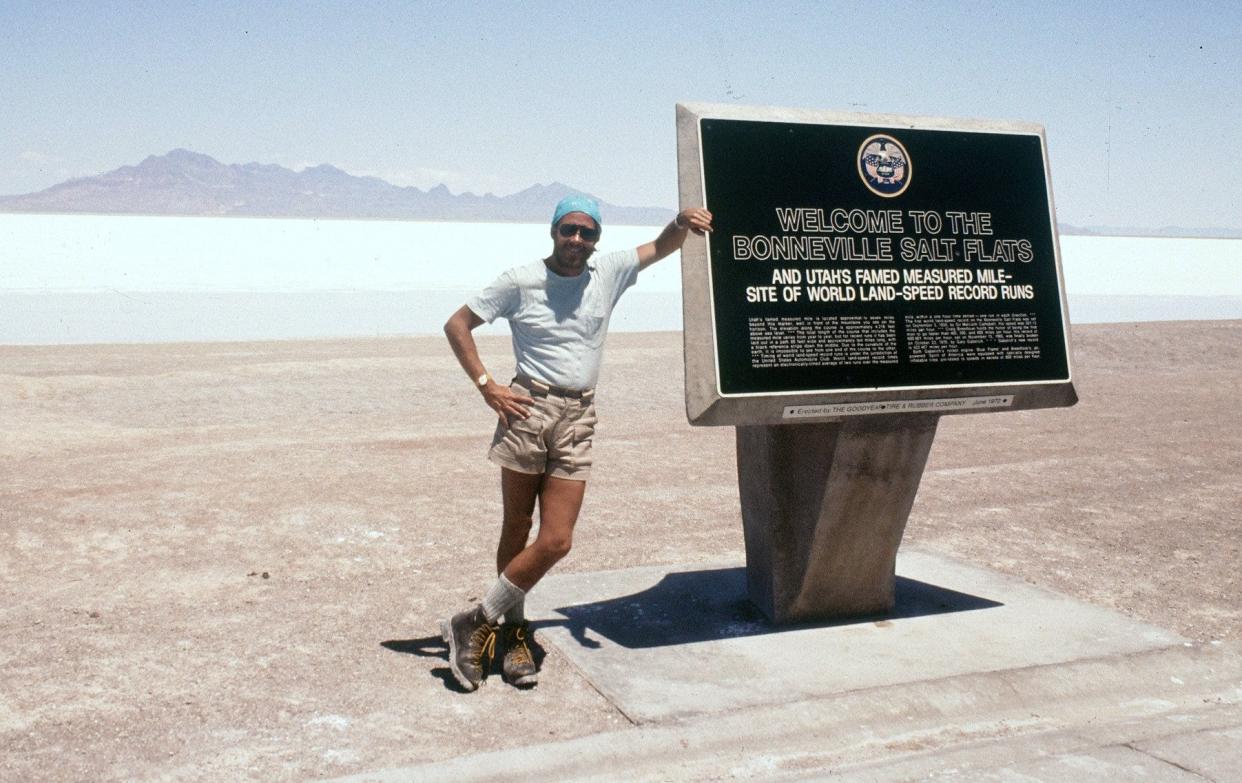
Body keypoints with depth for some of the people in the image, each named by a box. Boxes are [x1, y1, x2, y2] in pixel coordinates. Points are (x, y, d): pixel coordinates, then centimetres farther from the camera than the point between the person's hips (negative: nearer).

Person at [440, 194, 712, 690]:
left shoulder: (608, 272, 10)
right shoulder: (520, 281, 1)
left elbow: (660, 247, 12)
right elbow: (457, 324, 4)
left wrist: (683, 222, -11)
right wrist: (486, 385, -6)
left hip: (578, 419, 3)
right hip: (527, 409, -2)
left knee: (556, 541, -5)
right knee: (517, 529, 6)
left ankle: (478, 623, 8)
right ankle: (512, 629, 21)